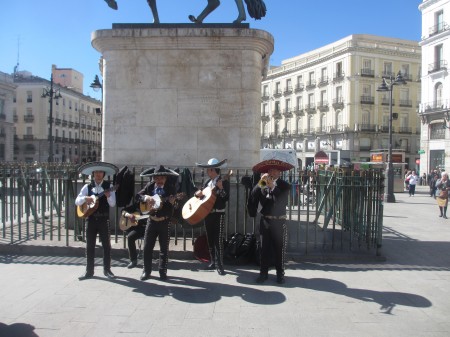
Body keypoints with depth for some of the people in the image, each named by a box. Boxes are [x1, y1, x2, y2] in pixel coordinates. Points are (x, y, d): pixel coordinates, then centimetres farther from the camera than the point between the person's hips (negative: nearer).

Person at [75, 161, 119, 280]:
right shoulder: (87, 186, 4)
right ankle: (89, 271, 16)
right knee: (90, 246, 7)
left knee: (106, 245, 3)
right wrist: (86, 198, -20)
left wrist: (108, 196, -27)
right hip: (90, 219, 2)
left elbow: (112, 204, -8)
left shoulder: (109, 186, 0)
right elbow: (77, 201, 0)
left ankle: (107, 270, 14)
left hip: (103, 219, -1)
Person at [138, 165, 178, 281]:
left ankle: (163, 271, 18)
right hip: (151, 220, 2)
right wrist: (146, 197, -16)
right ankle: (146, 270, 19)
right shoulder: (149, 186, 3)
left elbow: (171, 207, -6)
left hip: (164, 221, -2)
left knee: (164, 248, 6)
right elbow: (138, 195, 3)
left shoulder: (171, 188, -4)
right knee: (147, 247, 6)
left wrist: (170, 202, -29)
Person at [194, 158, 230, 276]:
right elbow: (199, 193, 15)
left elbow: (226, 198, -16)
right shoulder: (207, 182, 12)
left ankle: (220, 265, -3)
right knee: (210, 239, 12)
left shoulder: (224, 182, -7)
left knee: (218, 240, -7)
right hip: (207, 213, 7)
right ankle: (213, 262, 23)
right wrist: (197, 193, -7)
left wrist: (221, 188, -29)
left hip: (218, 214, -7)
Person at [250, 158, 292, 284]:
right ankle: (263, 273, 17)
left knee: (279, 249, 3)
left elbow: (283, 202, -17)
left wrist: (272, 187, -22)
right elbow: (252, 199, -6)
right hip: (265, 221, 2)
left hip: (279, 222, -2)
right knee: (264, 248, 8)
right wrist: (260, 183, -15)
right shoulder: (262, 184, 6)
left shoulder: (284, 185, -1)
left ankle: (280, 274, 14)